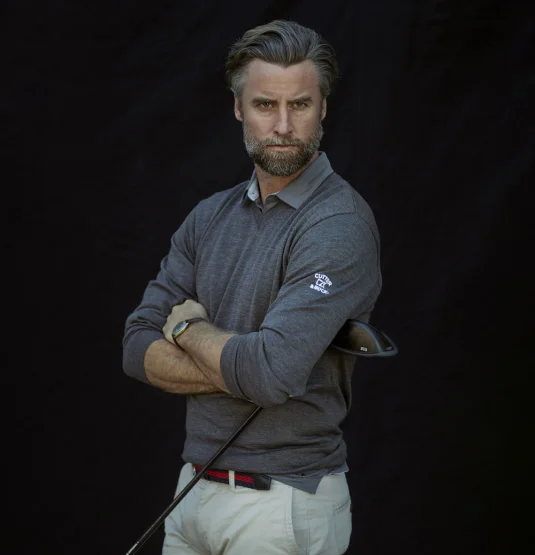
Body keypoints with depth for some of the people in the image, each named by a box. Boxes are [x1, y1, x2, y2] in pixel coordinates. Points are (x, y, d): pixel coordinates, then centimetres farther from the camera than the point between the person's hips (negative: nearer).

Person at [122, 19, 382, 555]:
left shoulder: (340, 224, -16)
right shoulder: (210, 215, 8)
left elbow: (272, 373, -26)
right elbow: (139, 349, 2)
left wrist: (189, 326, -7)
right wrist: (241, 367, -15)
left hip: (284, 506, -6)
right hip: (195, 490, 7)